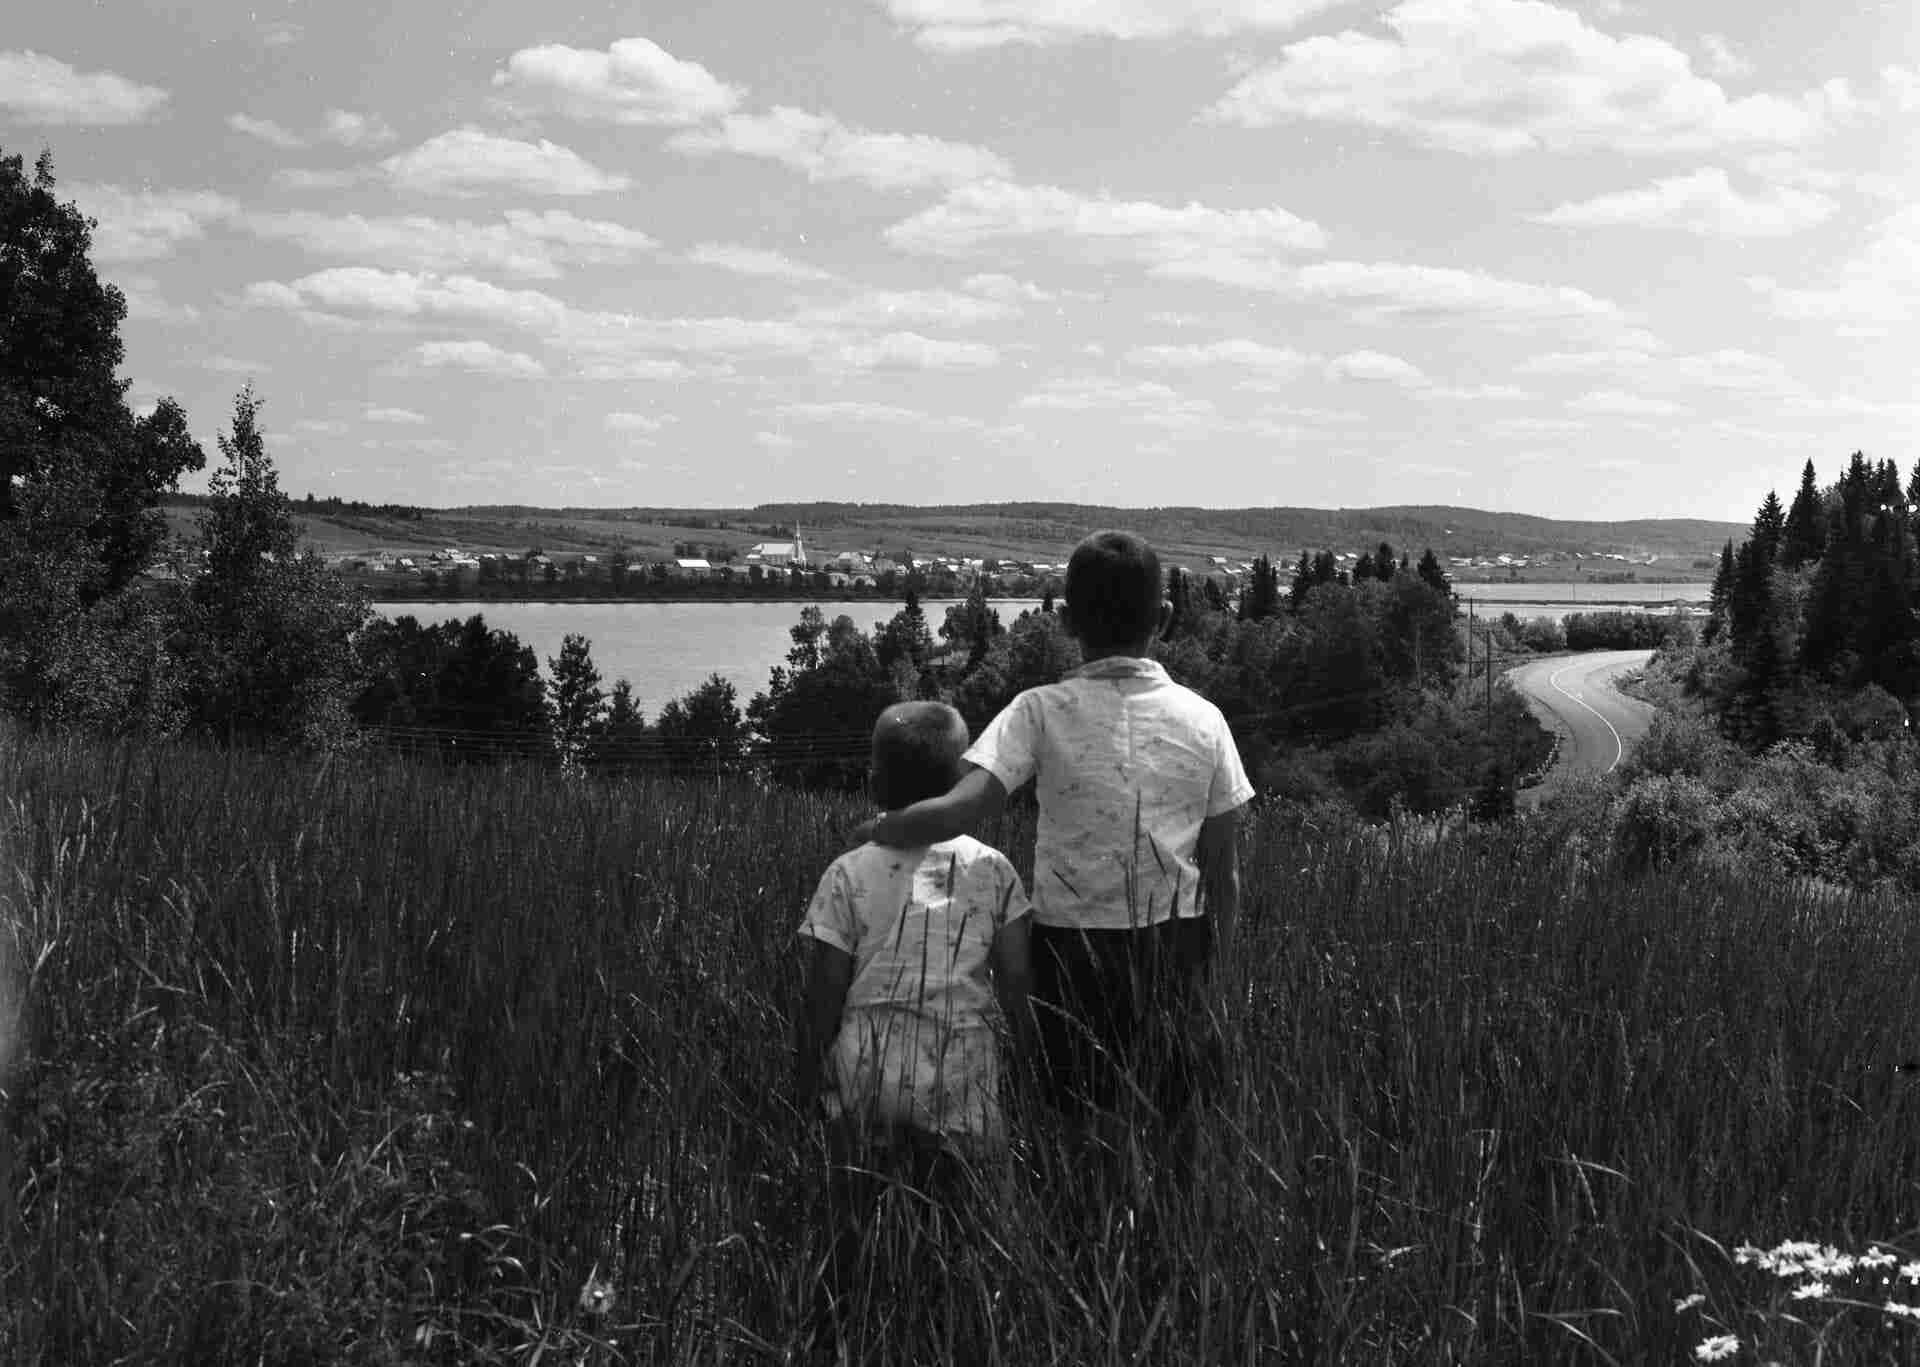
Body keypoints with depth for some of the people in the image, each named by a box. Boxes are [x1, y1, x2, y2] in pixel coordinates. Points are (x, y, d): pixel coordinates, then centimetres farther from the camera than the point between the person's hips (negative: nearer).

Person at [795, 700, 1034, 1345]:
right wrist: (1031, 1061, 12)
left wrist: (808, 1075, 9)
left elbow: (824, 991, -1)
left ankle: (830, 1333, 18)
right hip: (960, 1071, 0)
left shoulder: (851, 872, -2)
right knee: (953, 1226, 8)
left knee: (852, 1225, 12)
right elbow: (1016, 983, 1)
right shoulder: (992, 869, 1)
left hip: (866, 1066, 0)